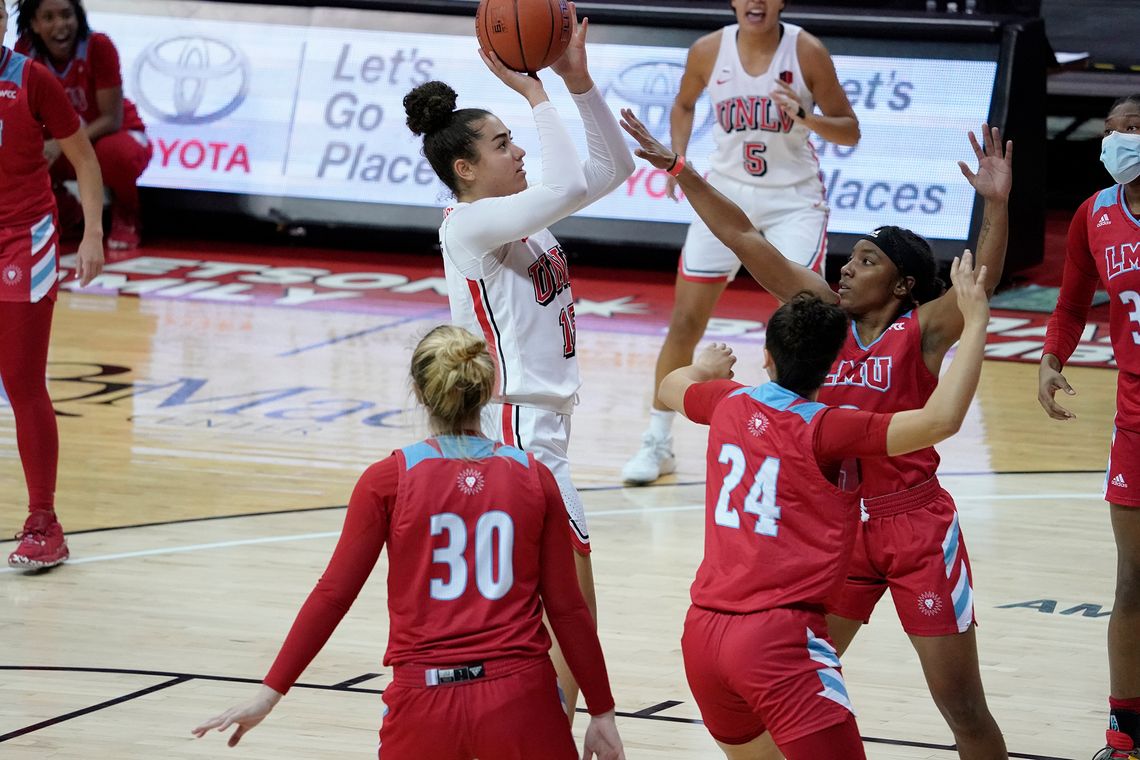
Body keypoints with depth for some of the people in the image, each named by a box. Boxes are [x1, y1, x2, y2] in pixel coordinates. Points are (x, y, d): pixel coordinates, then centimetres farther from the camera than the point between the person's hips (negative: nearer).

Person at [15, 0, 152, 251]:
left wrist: (62, 144, -36)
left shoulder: (98, 47, -25)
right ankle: (63, 208, 10)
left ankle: (125, 220, -5)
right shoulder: (25, 50, -15)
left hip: (112, 137, -4)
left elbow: (112, 119, -23)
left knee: (114, 152, -39)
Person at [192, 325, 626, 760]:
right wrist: (602, 712, 13)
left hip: (425, 705, 0)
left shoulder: (389, 480, -1)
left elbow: (333, 594, -2)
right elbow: (566, 608, 4)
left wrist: (271, 692, 4)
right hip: (520, 699, 0)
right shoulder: (534, 478, 2)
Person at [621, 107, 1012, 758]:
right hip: (837, 523, 5)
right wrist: (677, 169, -1)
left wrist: (997, 204, -44)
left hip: (916, 526, -5)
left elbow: (982, 281, -28)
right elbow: (743, 238, 2)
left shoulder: (922, 331, -9)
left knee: (962, 705, -1)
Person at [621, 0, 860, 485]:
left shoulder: (807, 52, -15)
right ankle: (657, 442, 17)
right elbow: (684, 104, 14)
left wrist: (805, 118, -28)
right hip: (726, 192, 3)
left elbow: (849, 131, -9)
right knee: (685, 321, 3)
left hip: (794, 197, -3)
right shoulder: (708, 51, -8)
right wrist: (678, 159, -2)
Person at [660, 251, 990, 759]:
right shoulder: (822, 431, -10)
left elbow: (671, 387, 34)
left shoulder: (729, 404, 9)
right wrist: (975, 324, -13)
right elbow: (940, 420, -21)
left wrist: (706, 370, 57)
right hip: (778, 637, -8)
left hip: (701, 632, 8)